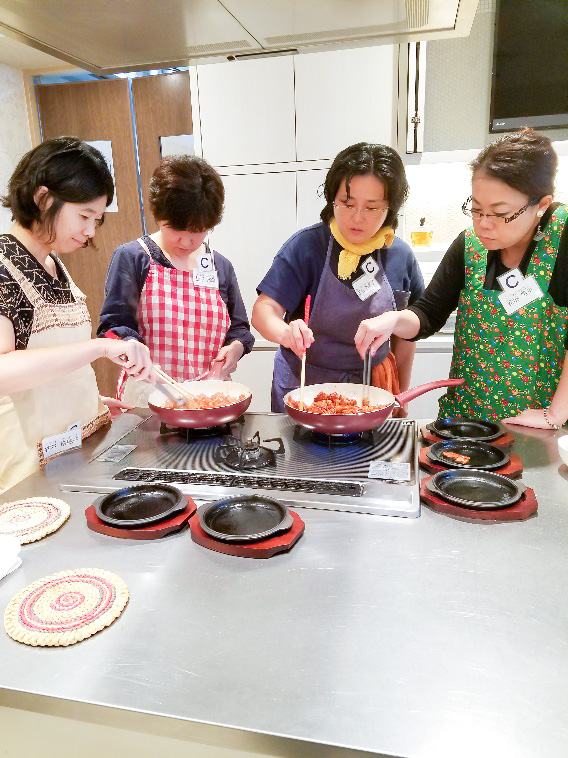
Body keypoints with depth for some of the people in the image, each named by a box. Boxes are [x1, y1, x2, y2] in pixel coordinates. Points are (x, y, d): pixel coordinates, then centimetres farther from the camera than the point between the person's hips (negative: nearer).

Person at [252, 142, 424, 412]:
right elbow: (264, 310, -19)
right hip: (303, 387, -2)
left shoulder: (400, 256, -4)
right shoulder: (306, 246, -13)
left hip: (372, 388, 3)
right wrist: (286, 333, -40)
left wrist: (400, 396, 9)